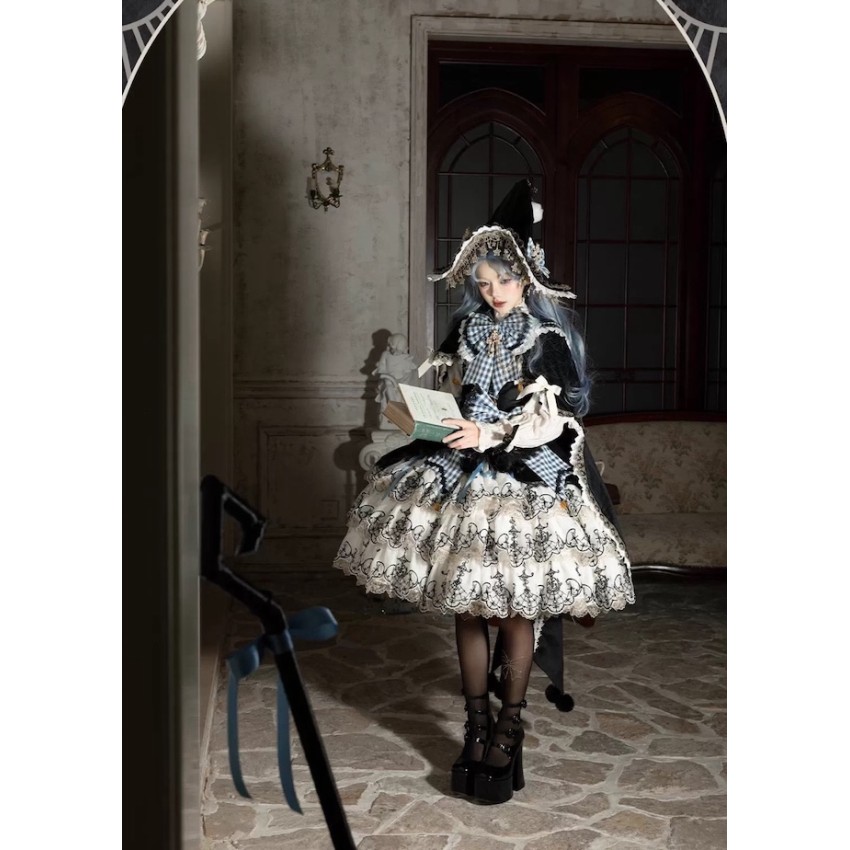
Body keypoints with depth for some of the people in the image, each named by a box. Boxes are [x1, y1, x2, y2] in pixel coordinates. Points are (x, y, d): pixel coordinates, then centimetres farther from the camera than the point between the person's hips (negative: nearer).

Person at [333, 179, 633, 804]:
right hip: (460, 478, 5)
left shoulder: (548, 339, -5)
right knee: (466, 606, 6)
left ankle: (509, 729, 14)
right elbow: (444, 388, 19)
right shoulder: (468, 329, 9)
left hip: (527, 484, -4)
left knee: (518, 607, -1)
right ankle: (477, 725, 19)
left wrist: (489, 435, -20)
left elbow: (555, 419, -11)